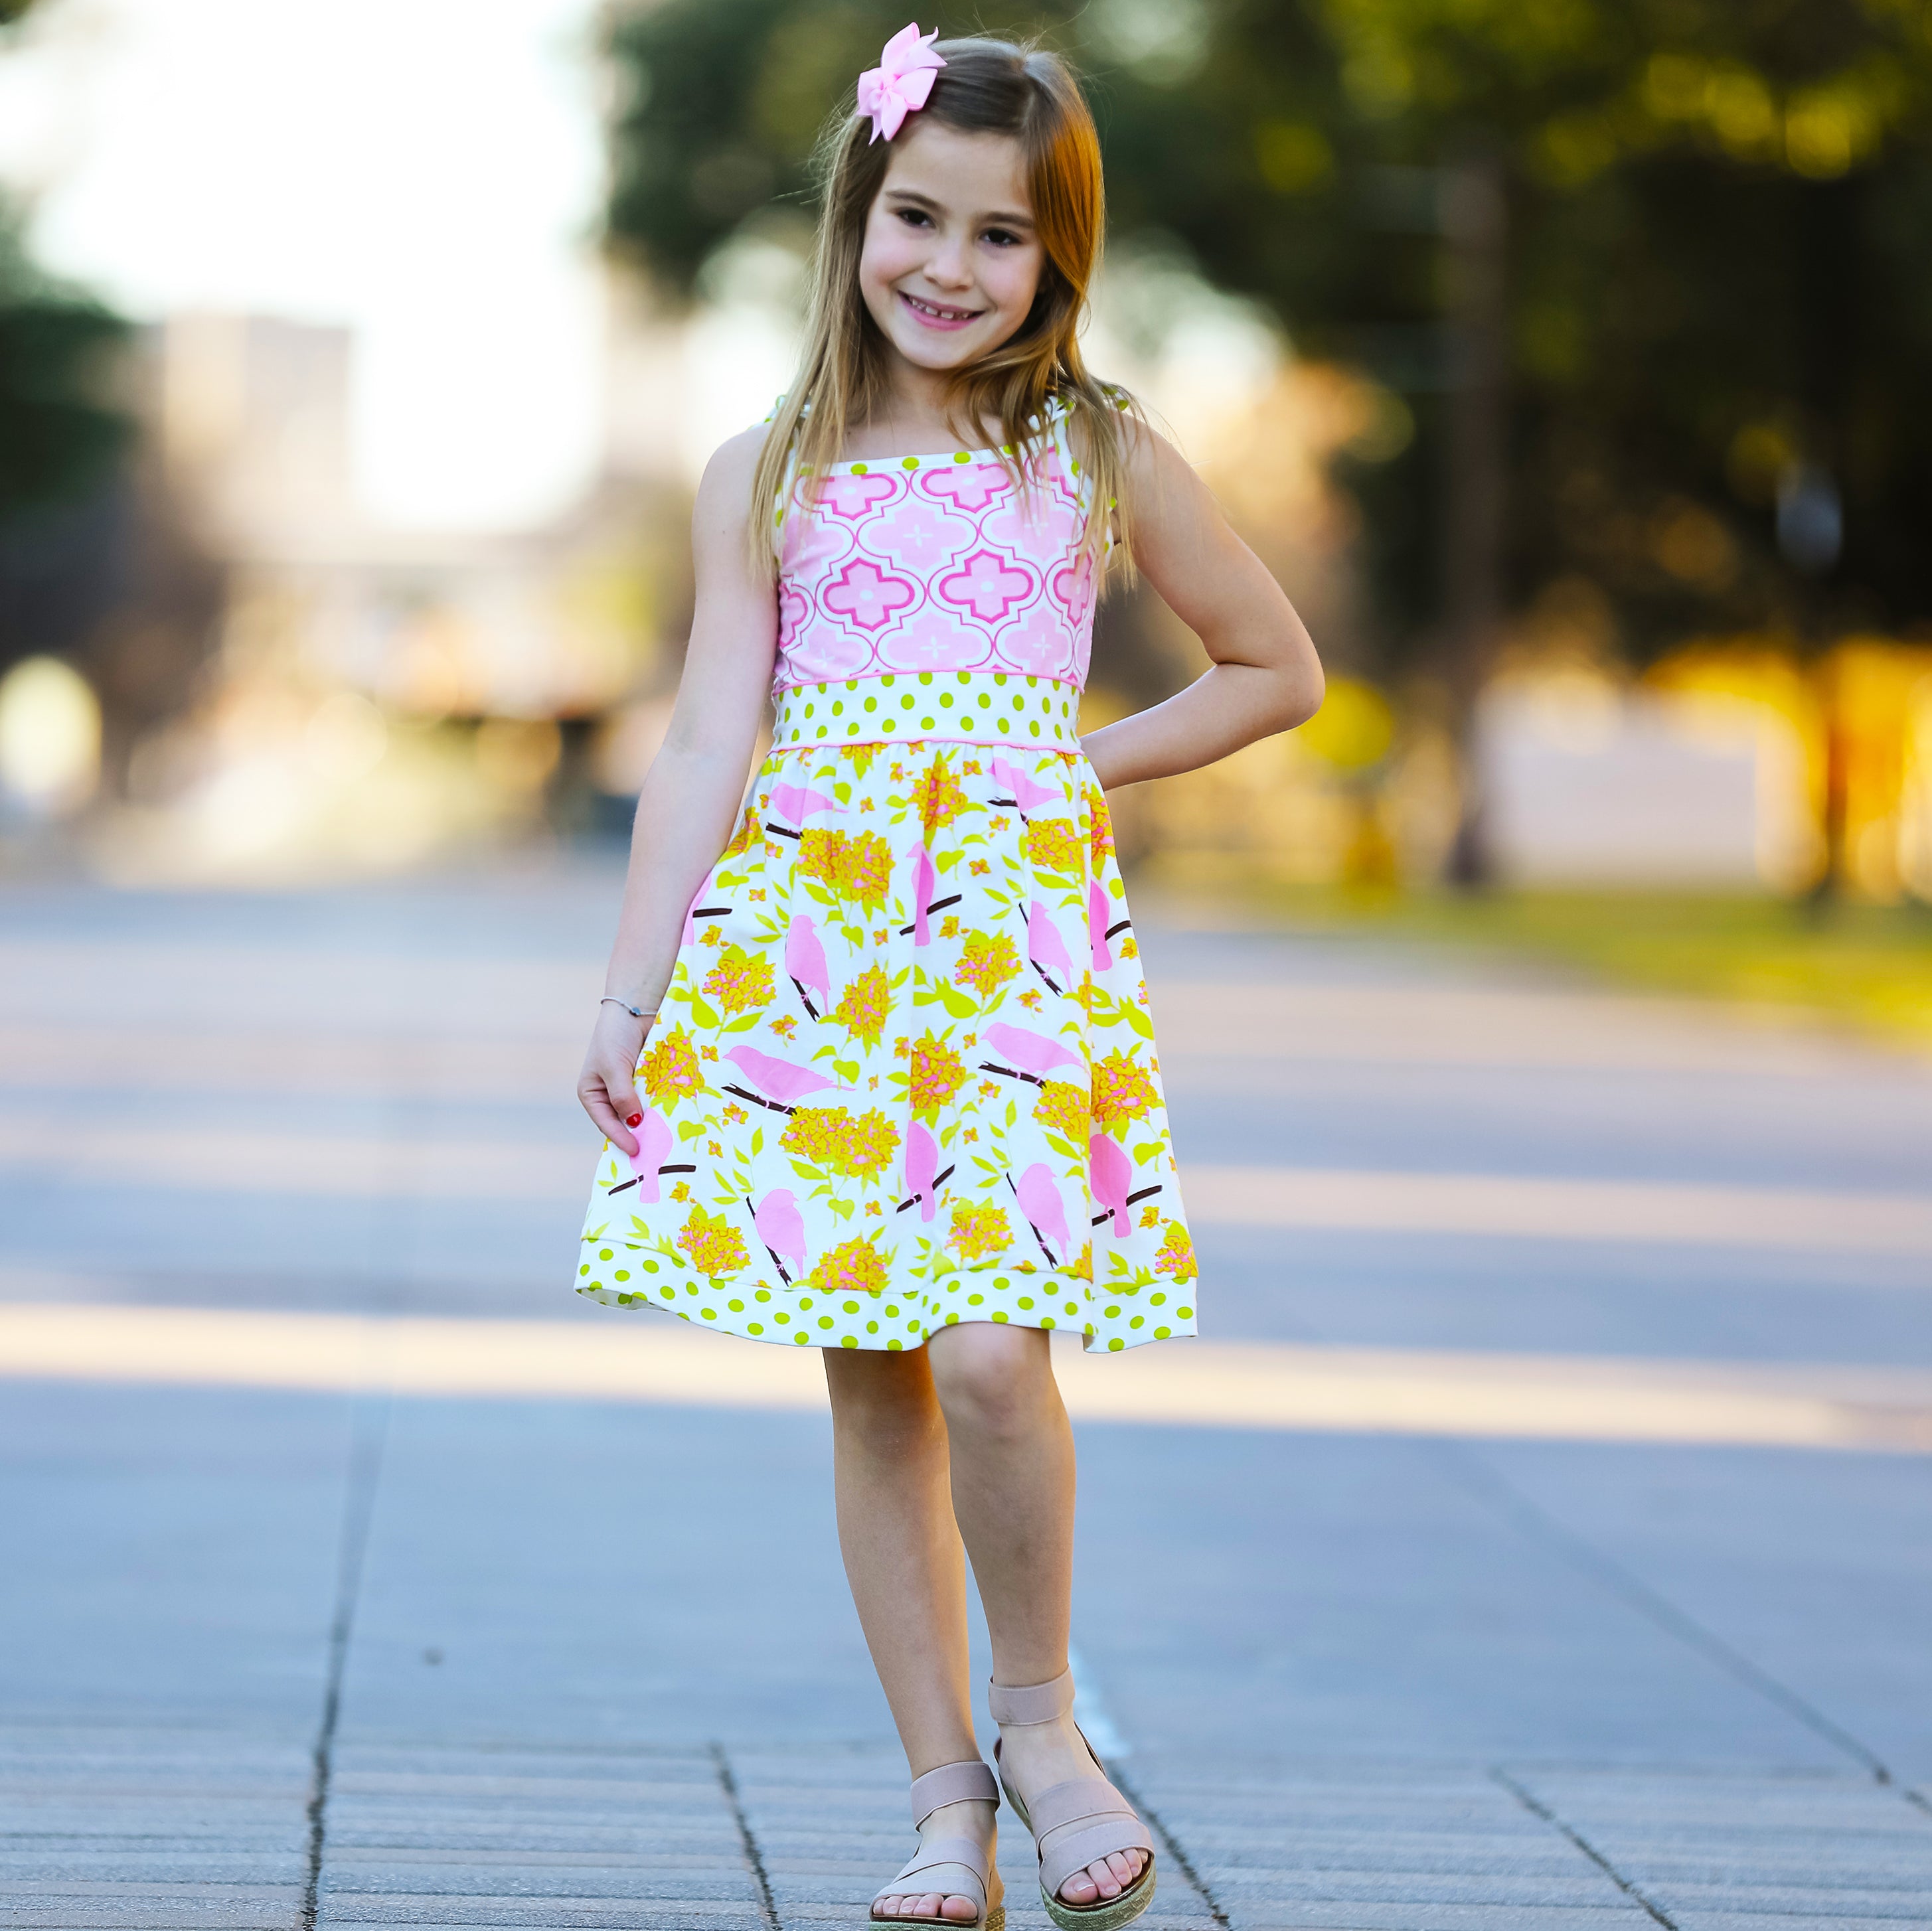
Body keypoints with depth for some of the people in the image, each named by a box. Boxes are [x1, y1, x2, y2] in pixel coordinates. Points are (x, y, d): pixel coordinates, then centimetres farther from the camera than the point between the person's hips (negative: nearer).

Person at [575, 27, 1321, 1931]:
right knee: (870, 1376, 0)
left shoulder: (1103, 462, 7)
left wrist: (1083, 761, 7)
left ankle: (1040, 1718, 6)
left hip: (1015, 930, -1)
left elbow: (1277, 670, 17)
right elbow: (706, 738, 5)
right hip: (806, 933, 1)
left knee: (986, 1351, -17)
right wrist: (629, 996, -1)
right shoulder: (767, 476, 8)